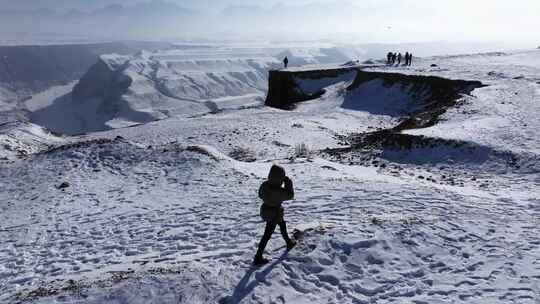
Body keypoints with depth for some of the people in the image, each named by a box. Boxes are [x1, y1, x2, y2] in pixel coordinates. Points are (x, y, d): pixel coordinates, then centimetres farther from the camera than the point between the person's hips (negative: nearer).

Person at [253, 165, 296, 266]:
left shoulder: (265, 185, -15)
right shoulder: (279, 191, -35)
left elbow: (260, 195, 3)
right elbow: (290, 195, -18)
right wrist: (288, 183, -11)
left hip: (265, 210, 8)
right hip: (274, 215, -7)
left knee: (282, 224, 30)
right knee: (267, 236, 8)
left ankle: (289, 243, 52)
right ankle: (258, 258, 20)